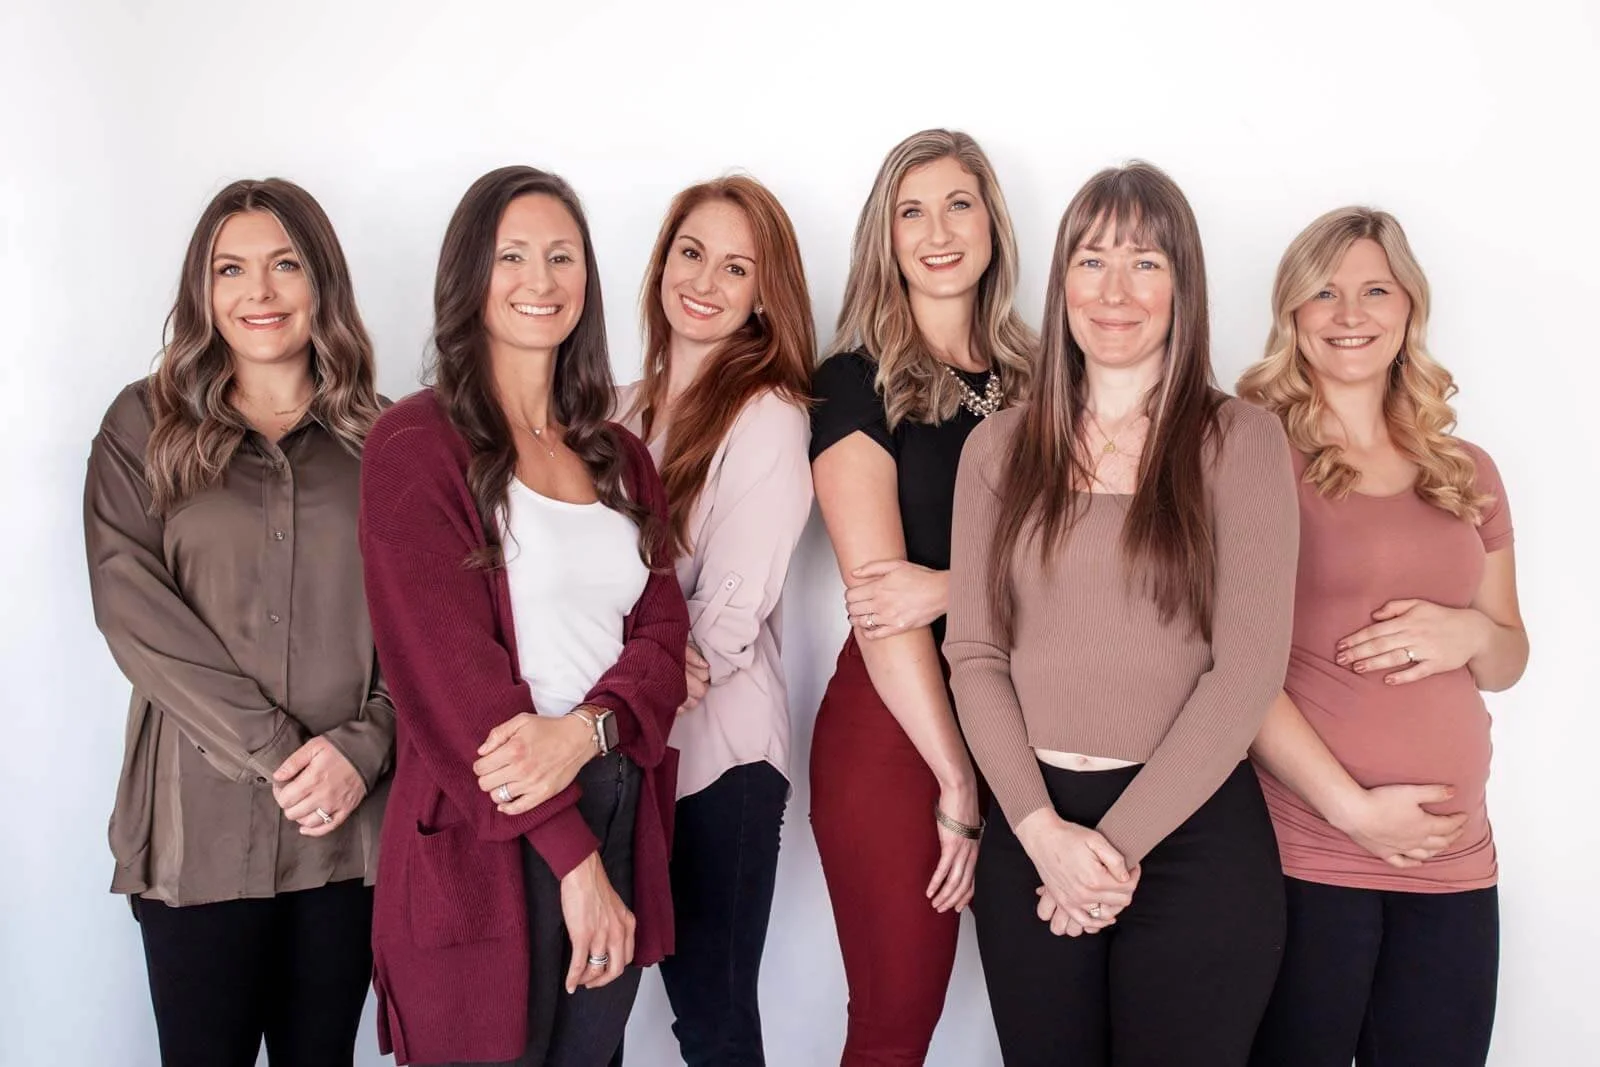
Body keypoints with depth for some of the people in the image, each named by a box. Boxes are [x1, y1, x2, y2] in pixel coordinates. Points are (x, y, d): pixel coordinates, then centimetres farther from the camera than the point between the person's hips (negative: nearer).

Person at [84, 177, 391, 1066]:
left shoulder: (375, 438, 7)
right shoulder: (143, 426, 4)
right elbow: (133, 608, -7)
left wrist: (364, 745, -13)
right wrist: (274, 749, -13)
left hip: (350, 820, 1)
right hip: (201, 818, -1)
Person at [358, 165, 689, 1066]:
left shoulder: (619, 456, 12)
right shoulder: (418, 444, -7)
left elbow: (663, 630, 4)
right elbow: (449, 671, -13)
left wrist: (584, 730, -17)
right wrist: (571, 856, -15)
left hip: (619, 814, 6)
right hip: (482, 845, -5)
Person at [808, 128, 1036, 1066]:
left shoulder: (1031, 380, 8)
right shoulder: (857, 383, -5)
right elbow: (881, 602, -12)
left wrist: (951, 586, -20)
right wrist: (957, 778, -16)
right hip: (895, 725, -4)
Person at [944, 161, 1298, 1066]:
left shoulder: (1241, 440, -2)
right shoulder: (999, 448, 7)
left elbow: (1249, 668, -7)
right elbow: (974, 653, 3)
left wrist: (1121, 840, -10)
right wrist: (1042, 828, -9)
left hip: (1194, 831, -2)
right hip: (1032, 831, 3)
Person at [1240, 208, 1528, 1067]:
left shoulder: (1466, 472, 11)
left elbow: (1509, 660, 18)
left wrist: (1471, 634, -5)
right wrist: (1349, 805, -15)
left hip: (1454, 861, 5)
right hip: (1298, 856, -5)